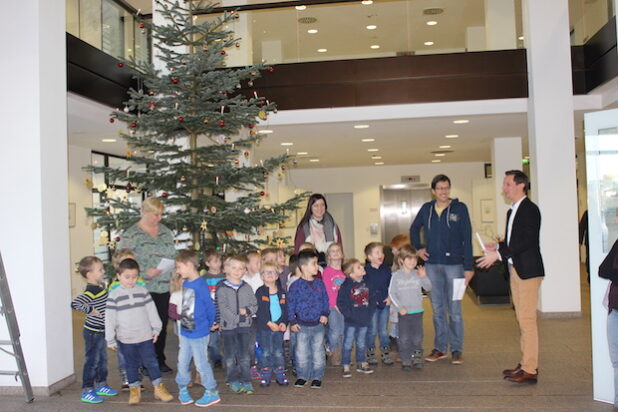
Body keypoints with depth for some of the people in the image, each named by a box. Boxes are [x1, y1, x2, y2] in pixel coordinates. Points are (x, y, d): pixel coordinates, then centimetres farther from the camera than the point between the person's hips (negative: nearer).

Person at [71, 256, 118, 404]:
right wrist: (91, 310, -27)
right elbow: (75, 303, -36)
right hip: (93, 332, -9)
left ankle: (101, 386, 35)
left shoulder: (99, 288, 5)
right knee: (92, 361, 1)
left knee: (102, 359, 20)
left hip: (101, 331, 9)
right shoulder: (91, 291, -24)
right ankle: (87, 392, 11)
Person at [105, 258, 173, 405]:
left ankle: (159, 388, 16)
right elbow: (109, 318, -3)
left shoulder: (143, 292, 2)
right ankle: (134, 390, 25)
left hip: (146, 336, 1)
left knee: (152, 362, 5)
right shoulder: (114, 295, -5)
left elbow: (151, 311, 8)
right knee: (131, 365, 11)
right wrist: (110, 339, -3)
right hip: (126, 339, -1)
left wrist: (156, 328, 6)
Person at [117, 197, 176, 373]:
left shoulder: (166, 232, 13)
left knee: (162, 324, 10)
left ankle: (160, 360, 24)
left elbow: (173, 255, 21)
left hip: (164, 288, 5)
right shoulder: (131, 235, -6)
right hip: (143, 289, -5)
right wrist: (145, 272, -17)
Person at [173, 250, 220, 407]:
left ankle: (212, 393, 19)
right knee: (182, 362, 15)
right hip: (185, 332, 7)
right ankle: (182, 389, 34)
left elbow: (210, 309, -15)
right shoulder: (185, 283, 1)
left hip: (199, 333, -7)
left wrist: (208, 325, -1)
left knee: (201, 363, 4)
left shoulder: (201, 286, -22)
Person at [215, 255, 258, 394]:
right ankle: (233, 380, 18)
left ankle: (246, 381, 12)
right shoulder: (221, 288, -4)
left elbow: (254, 305, 8)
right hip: (228, 326, -2)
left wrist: (247, 311, -13)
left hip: (244, 326, 2)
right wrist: (238, 317, -15)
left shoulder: (246, 287, 8)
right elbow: (223, 308, -12)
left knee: (244, 355, 5)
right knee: (230, 356, 7)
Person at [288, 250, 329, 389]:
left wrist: (324, 314, -3)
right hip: (302, 325, -2)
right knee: (302, 352, 6)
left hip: (318, 324, 3)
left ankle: (317, 377, 21)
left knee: (318, 352, 9)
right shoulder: (296, 285, -9)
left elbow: (325, 300, 10)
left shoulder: (319, 283, 2)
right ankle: (302, 376, 22)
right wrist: (293, 322, -7)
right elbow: (290, 304, -5)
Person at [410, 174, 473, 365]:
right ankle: (440, 347, 20)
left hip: (454, 263, -3)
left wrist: (468, 266, -9)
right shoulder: (426, 209, 7)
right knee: (437, 308, 10)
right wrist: (417, 248, 9)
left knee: (454, 309, 0)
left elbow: (467, 238, -5)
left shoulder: (459, 208, -2)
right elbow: (414, 229, 24)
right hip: (432, 264, 3)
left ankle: (456, 349, 10)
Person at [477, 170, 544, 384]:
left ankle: (530, 370, -3)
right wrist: (497, 247, 3)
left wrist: (498, 254, -21)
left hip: (528, 270, -10)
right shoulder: (512, 211, 17)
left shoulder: (530, 209, -12)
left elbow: (526, 241, -20)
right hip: (515, 269, 10)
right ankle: (525, 363, 21)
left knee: (527, 320, -8)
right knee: (522, 319, 13)